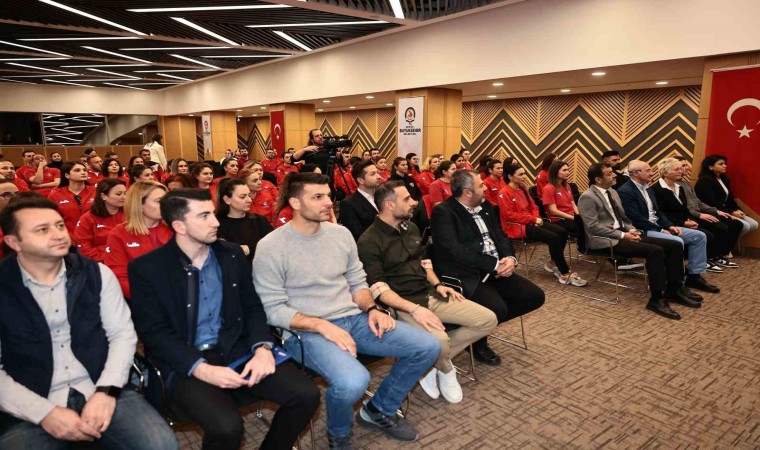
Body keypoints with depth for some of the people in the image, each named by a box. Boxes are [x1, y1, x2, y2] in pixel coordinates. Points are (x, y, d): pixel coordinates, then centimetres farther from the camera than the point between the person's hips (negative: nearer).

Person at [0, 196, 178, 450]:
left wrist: (106, 391, -11)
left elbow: (123, 334, 3)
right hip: (31, 411, -1)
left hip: (101, 392, 1)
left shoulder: (96, 274, 4)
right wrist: (45, 413, -13)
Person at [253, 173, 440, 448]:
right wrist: (323, 325, -22)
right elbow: (274, 310, -12)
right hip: (305, 331, -6)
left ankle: (379, 410, 19)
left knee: (428, 347, -4)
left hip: (354, 319, 6)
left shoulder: (341, 233, 7)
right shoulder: (271, 247, -10)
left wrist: (372, 309, -5)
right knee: (353, 381, -36)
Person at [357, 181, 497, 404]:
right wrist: (414, 309, -28)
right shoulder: (369, 241, -13)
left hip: (430, 294, 8)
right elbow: (378, 289, -18)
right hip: (403, 304, -8)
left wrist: (437, 284, 6)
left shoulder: (411, 228, 11)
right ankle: (446, 370, 3)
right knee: (438, 341, -35)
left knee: (488, 319, -3)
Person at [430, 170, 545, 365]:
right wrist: (494, 265, -19)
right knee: (497, 308, -29)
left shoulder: (485, 206, 12)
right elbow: (455, 250, -22)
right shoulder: (443, 212, -14)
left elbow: (500, 236, 13)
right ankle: (478, 341, 6)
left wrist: (510, 258, -8)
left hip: (496, 271, 9)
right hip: (467, 276, -8)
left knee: (535, 296, 0)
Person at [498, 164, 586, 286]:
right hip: (516, 227, -8)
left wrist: (536, 218, -5)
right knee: (553, 237, -23)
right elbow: (509, 215, -18)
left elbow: (533, 207, 18)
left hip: (531, 222, 9)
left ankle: (553, 263, 7)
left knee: (562, 232, -8)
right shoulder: (504, 193, -11)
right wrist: (533, 219, -17)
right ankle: (565, 274, -15)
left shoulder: (523, 189, 15)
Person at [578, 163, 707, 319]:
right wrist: (623, 235, -19)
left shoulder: (613, 192, 17)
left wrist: (632, 230, 1)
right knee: (655, 251, -28)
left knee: (675, 245, -3)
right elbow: (593, 227, -18)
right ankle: (656, 299, -19)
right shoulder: (588, 197, -11)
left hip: (622, 234, 9)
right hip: (606, 240, -9)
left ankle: (674, 289, 8)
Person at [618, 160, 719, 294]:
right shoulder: (625, 191, -14)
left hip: (658, 226, 10)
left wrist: (669, 226, 0)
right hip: (644, 231, -10)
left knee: (699, 236, 3)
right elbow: (636, 219, -21)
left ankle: (694, 276, 8)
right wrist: (660, 230, -17)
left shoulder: (648, 189, 17)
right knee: (677, 241, -30)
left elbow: (658, 212, 19)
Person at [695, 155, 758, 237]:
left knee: (754, 224, 1)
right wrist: (731, 212, -18)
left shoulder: (724, 179, 15)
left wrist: (738, 210, -2)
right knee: (744, 226, -19)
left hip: (725, 211, 10)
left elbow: (729, 198, 16)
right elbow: (712, 204, -20)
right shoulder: (705, 181, -14)